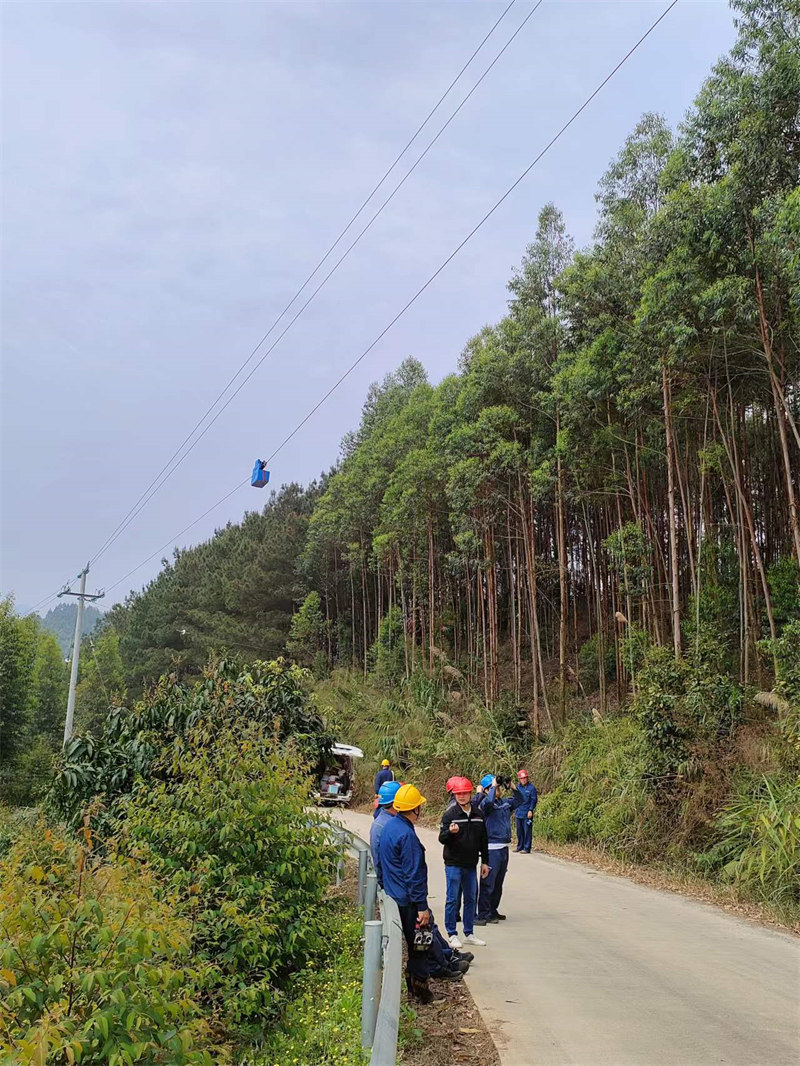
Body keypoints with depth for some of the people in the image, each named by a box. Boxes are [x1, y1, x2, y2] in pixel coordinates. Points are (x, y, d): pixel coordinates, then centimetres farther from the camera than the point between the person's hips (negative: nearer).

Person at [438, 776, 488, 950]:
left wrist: (485, 861, 14)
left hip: (471, 865, 5)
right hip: (453, 864, -5)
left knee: (471, 899, 12)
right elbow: (441, 838, -10)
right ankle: (452, 935, 10)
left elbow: (483, 840, 14)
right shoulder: (450, 814, -8)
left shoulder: (478, 814, 6)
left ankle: (469, 934, 23)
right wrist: (450, 832, -31)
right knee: (452, 900, 0)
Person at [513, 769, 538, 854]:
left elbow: (534, 800, -8)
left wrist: (531, 810, -14)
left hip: (527, 814, -6)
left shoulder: (531, 788, -8)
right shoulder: (518, 787, 8)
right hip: (518, 813, 6)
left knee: (527, 831, -3)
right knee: (519, 831, 15)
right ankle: (520, 846, 27)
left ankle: (526, 848, 3)